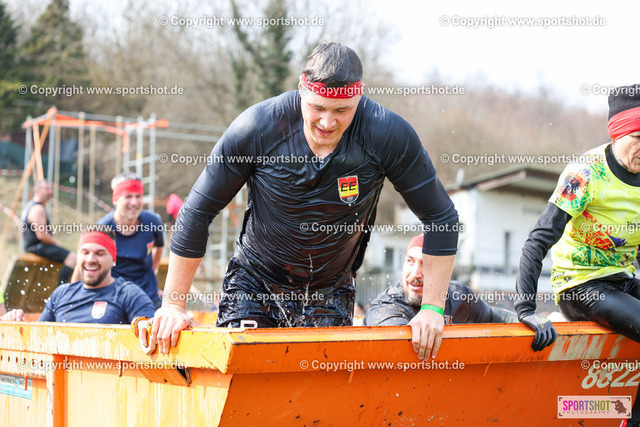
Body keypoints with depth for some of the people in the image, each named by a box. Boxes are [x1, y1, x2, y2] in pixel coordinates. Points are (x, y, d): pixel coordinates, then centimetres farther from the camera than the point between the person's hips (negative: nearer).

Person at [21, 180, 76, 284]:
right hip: (37, 246, -11)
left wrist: (54, 241, 15)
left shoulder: (31, 205, 17)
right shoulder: (38, 209, -18)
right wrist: (56, 243, -10)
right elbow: (41, 235, -23)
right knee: (72, 257, -20)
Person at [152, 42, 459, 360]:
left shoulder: (390, 136, -21)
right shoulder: (256, 128, -22)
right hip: (254, 285, 0)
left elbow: (441, 218, -9)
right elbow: (198, 212, -11)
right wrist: (173, 304, -10)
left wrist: (432, 308, -14)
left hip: (332, 295, 1)